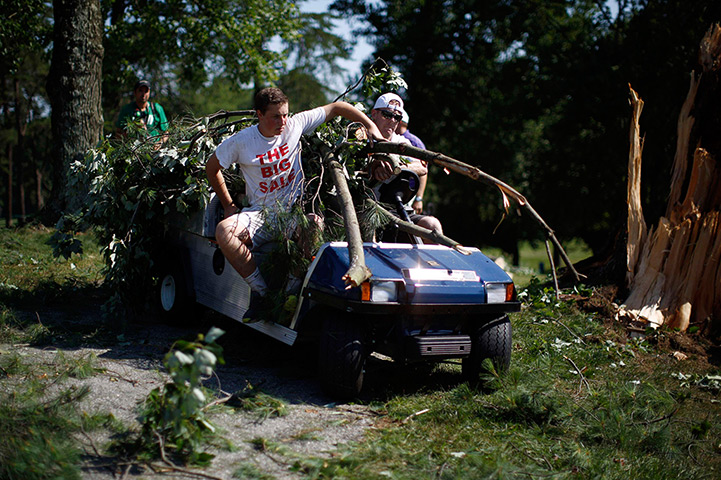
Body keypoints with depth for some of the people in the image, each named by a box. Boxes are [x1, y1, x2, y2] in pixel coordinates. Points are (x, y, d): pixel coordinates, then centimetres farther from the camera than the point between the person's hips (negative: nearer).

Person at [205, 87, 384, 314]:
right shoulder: (241, 142, -3)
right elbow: (212, 167, 11)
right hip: (261, 214, 1)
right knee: (224, 231, -28)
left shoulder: (295, 124, -1)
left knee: (315, 225, -36)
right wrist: (228, 205, 9)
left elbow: (336, 107, 8)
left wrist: (370, 125, 1)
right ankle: (259, 289, -15)